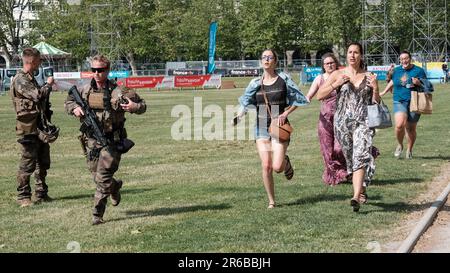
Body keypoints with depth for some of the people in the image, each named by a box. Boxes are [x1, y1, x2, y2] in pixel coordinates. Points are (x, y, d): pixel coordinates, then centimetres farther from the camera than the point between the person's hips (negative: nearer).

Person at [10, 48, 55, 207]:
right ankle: (23, 197, 5)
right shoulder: (20, 80, -15)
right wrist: (48, 84, -8)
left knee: (43, 162, 13)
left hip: (40, 127, 9)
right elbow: (38, 95, -23)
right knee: (27, 164, -4)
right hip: (28, 128, -9)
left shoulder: (31, 78, 15)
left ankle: (41, 194, 22)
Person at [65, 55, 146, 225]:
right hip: (91, 140, 5)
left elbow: (142, 105, 0)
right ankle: (115, 186, 47)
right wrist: (75, 108, -3)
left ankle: (98, 214, -2)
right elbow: (68, 102, 20)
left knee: (102, 178, -10)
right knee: (97, 177, 15)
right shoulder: (85, 91, 3)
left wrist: (135, 107, -23)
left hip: (112, 141, -5)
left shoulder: (118, 92, -9)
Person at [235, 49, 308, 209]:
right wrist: (238, 116, -14)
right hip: (261, 127, 2)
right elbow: (245, 103, 5)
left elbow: (298, 99, 6)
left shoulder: (283, 79, 0)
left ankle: (286, 162, 25)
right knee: (266, 166, -5)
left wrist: (286, 113, -6)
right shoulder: (256, 83, 6)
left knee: (277, 167, -13)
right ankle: (271, 201, 9)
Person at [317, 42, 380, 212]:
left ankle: (356, 197, -27)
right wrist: (336, 84, -12)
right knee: (350, 159, 11)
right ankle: (362, 190, 33)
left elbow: (376, 103, 10)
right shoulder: (338, 75, 5)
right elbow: (320, 95, 2)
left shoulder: (369, 77, 6)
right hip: (342, 122, 2)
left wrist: (375, 88, -9)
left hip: (363, 122, -2)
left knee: (360, 157, -19)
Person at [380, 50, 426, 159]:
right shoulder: (396, 70, 9)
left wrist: (418, 83, -18)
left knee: (411, 129, 4)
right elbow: (392, 82, 27)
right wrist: (384, 92, 35)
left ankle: (409, 150, 26)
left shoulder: (418, 71, 0)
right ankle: (399, 145, 7)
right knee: (399, 125, -20)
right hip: (399, 102, 1)